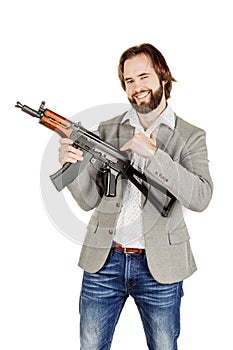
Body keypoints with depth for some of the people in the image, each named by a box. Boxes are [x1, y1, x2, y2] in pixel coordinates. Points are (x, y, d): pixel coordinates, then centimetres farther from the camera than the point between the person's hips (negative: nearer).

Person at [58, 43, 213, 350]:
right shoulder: (106, 131, 6)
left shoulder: (190, 137, -1)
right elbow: (90, 200, 2)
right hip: (104, 261, 2)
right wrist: (73, 166, -18)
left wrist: (153, 154, -23)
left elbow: (201, 198, -17)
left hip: (159, 267, -1)